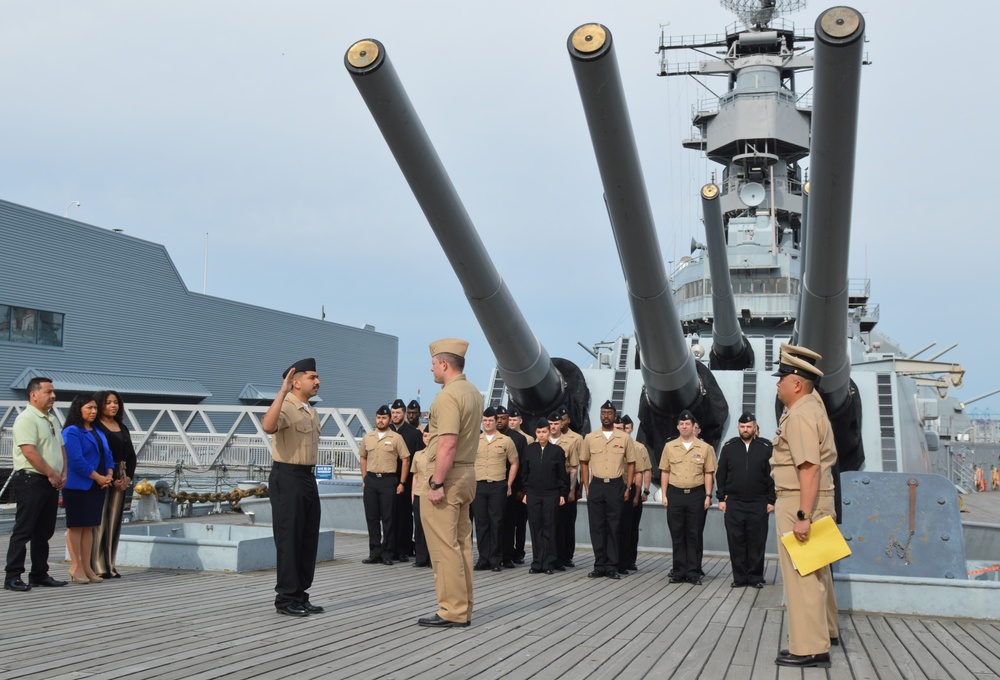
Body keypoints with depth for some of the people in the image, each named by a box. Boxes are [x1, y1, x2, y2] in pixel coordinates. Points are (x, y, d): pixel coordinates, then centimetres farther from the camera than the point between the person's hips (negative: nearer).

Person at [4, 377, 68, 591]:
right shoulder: (26, 418, -11)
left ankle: (40, 574, 18)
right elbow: (29, 451, -20)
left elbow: (61, 448, 21)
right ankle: (12, 577, 0)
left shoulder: (50, 420, 18)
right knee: (23, 531, -5)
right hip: (31, 480, -9)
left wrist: (63, 474, 6)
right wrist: (51, 474, -15)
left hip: (51, 483, 9)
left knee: (44, 532, 11)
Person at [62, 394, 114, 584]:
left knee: (89, 527, 9)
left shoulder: (98, 432, 16)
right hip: (78, 486, -7)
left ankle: (87, 567, 13)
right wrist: (99, 478, -15)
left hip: (97, 487, 7)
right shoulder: (71, 432, -9)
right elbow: (76, 461, -17)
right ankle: (76, 567, 5)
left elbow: (107, 455, 15)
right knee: (76, 526, -1)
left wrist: (109, 475, -3)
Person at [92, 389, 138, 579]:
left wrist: (128, 477, 2)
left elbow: (131, 455, 17)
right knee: (99, 522, -6)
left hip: (121, 479, 6)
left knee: (114, 522, 6)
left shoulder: (123, 428, 17)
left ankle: (109, 565, 11)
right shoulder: (94, 427, -4)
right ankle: (98, 567, -3)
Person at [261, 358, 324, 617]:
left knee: (309, 539, 11)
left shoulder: (312, 413, 16)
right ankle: (286, 599, 6)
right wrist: (282, 391, -33)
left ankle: (300, 596, 20)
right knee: (289, 540, -3)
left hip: (308, 478, 9)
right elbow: (268, 426, -35)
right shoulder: (285, 407, -12)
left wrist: (310, 476, 19)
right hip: (287, 478, -9)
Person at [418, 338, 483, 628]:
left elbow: (448, 444, -24)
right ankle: (463, 609, 17)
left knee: (444, 546, -5)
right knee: (462, 543, 12)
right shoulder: (473, 392, 14)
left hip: (446, 476, -10)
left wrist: (436, 483, -22)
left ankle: (452, 612, -2)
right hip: (467, 473, 10)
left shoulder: (448, 396, -16)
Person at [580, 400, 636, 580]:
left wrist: (628, 488, -1)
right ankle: (599, 566, 12)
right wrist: (586, 487, 4)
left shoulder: (624, 438, 1)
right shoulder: (590, 438, 5)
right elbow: (584, 463, 10)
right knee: (597, 527, 4)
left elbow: (631, 463, 5)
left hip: (616, 486, -1)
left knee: (614, 527, 3)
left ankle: (612, 567, 10)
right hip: (596, 485, 1)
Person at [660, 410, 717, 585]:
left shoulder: (705, 448, 3)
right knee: (677, 535, 5)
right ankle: (679, 572, 11)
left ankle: (694, 572, 9)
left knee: (695, 535, 3)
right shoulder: (669, 447, 7)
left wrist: (708, 495, -3)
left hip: (696, 494, -1)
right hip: (675, 494, 1)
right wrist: (664, 495, 3)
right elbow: (665, 472, 8)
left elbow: (709, 473, 3)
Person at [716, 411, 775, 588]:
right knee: (736, 542, 4)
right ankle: (739, 577, 12)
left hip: (758, 503, -1)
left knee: (757, 542, 3)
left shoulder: (766, 447, 1)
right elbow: (721, 474, 7)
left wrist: (771, 500, -2)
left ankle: (756, 577, 13)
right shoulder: (729, 447, 5)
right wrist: (721, 498, 2)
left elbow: (772, 475, 1)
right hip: (734, 503, 1)